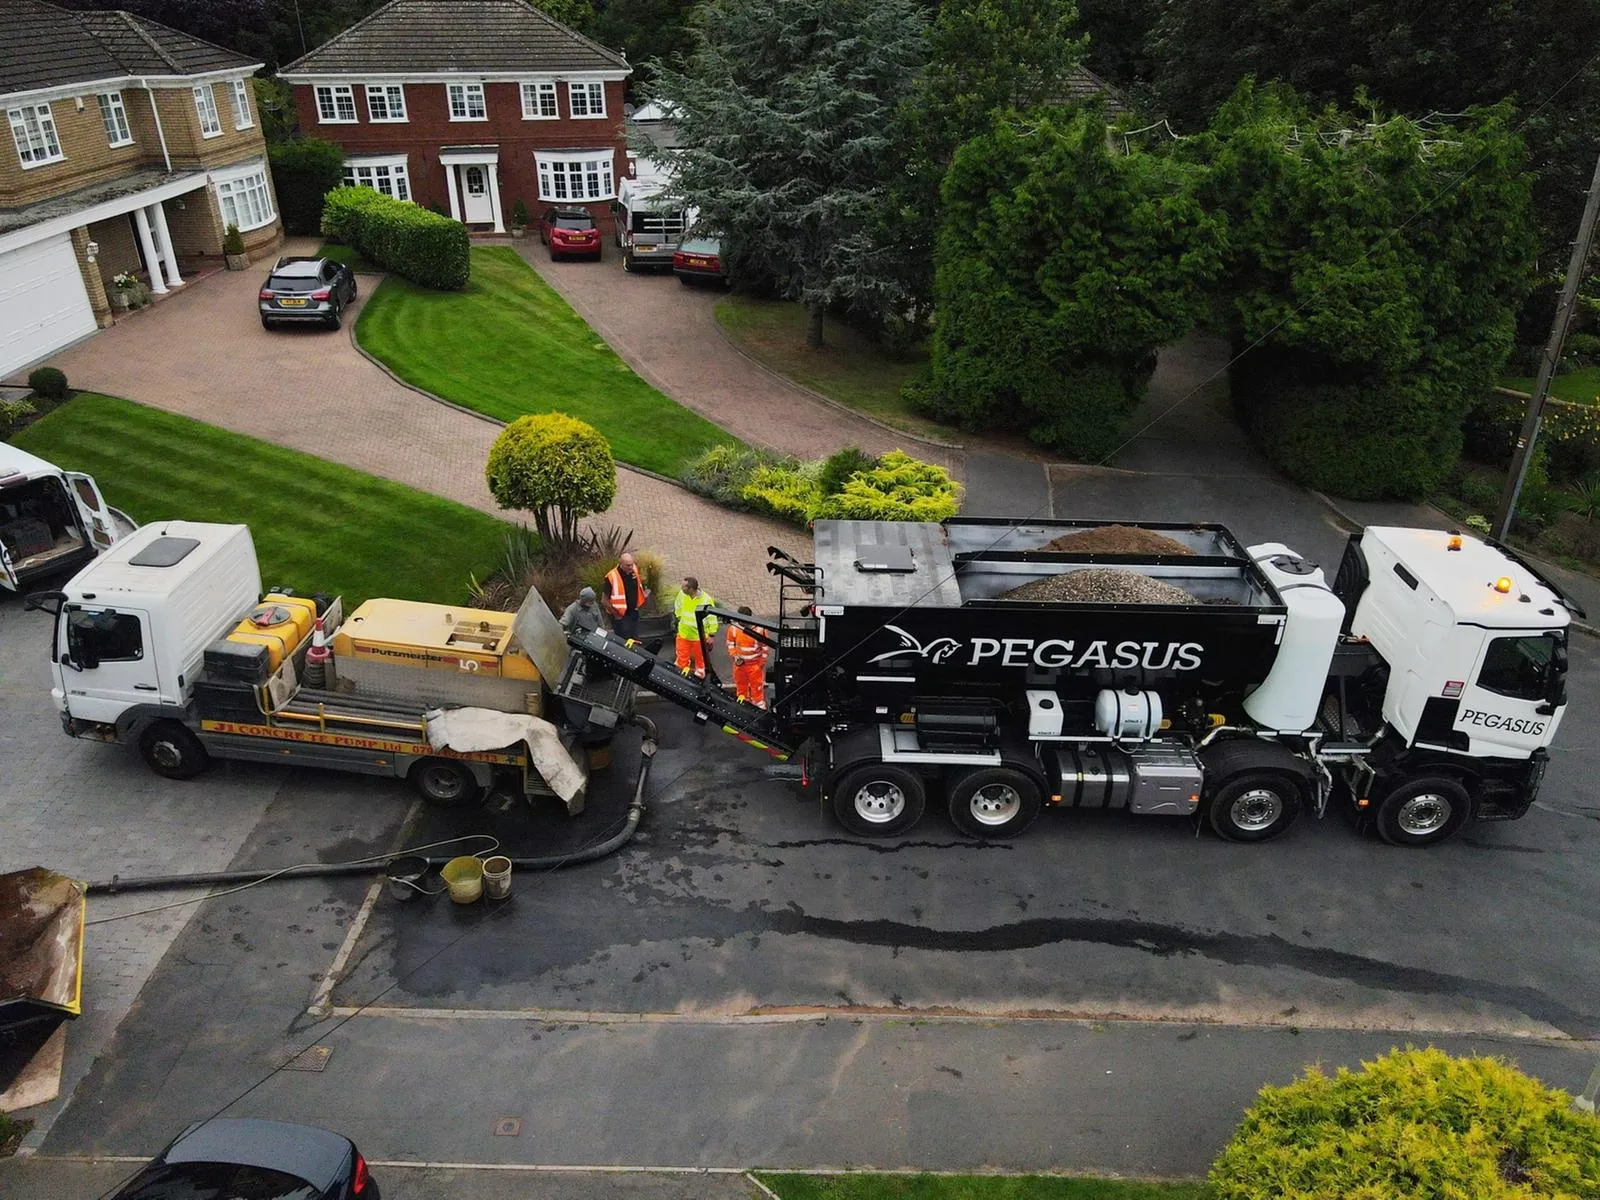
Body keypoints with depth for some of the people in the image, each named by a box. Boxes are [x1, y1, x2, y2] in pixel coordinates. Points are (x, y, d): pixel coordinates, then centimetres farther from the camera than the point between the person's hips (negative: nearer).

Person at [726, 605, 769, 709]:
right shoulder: (733, 628, -12)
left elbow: (764, 645, -3)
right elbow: (730, 644, 2)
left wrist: (763, 660, -2)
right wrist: (734, 656, -11)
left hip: (755, 664, -3)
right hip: (739, 664, 3)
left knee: (757, 687, 3)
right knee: (741, 686, 19)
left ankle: (760, 707, 15)